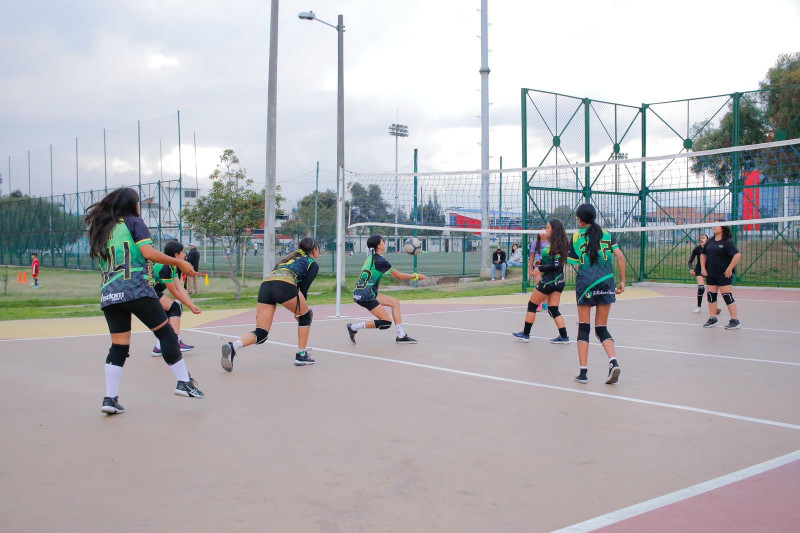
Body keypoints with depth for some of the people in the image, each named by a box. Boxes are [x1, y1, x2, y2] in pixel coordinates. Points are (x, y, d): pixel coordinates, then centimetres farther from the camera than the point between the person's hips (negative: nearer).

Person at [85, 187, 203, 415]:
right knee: (166, 334, 4)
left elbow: (98, 256, 22)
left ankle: (110, 398, 1)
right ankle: (184, 382, 4)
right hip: (136, 291, -6)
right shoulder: (133, 222, 1)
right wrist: (179, 263, -6)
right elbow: (148, 252, -10)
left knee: (119, 347, 8)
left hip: (109, 295, 6)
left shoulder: (101, 228, 19)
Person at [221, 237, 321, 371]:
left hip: (265, 284, 6)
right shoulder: (313, 264, 20)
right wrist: (299, 309, 26)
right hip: (284, 284, -6)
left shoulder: (292, 258, 39)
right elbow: (304, 289, 14)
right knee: (306, 315, 22)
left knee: (261, 334, 2)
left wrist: (298, 309, 37)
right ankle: (301, 355, 20)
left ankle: (233, 347, -25)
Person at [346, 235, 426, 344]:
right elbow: (399, 276, -10)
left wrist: (413, 277, 15)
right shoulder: (379, 260, -17)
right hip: (365, 296, -10)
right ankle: (354, 328, -3)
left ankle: (401, 335, 14)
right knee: (386, 323, -7)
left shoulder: (372, 257, 13)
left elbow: (394, 275, 18)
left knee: (395, 302, 15)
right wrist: (416, 276, 4)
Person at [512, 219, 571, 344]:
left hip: (549, 281, -9)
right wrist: (542, 263, 10)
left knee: (532, 305, 5)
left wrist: (540, 268, -15)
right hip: (559, 281, 9)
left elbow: (556, 265, -21)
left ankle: (525, 334, 13)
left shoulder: (554, 245, -17)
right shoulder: (561, 244, 10)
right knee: (553, 309, 9)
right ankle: (564, 337, 2)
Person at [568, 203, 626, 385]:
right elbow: (620, 256, 1)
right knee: (602, 328, 11)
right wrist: (622, 281, 5)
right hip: (606, 282, 2)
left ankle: (583, 371, 2)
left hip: (585, 282, -2)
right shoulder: (606, 234, 11)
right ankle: (613, 361, -12)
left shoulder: (576, 236, 5)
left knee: (583, 327, 6)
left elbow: (576, 265, 2)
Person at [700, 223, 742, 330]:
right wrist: (703, 268, 12)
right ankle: (712, 319, 20)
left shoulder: (727, 242, -11)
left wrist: (729, 269, -20)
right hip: (711, 275, 7)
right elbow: (703, 255, 22)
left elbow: (737, 255, -19)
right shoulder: (710, 242, 10)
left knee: (727, 296, -6)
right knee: (711, 296, 9)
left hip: (724, 275, -7)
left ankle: (735, 321, 0)